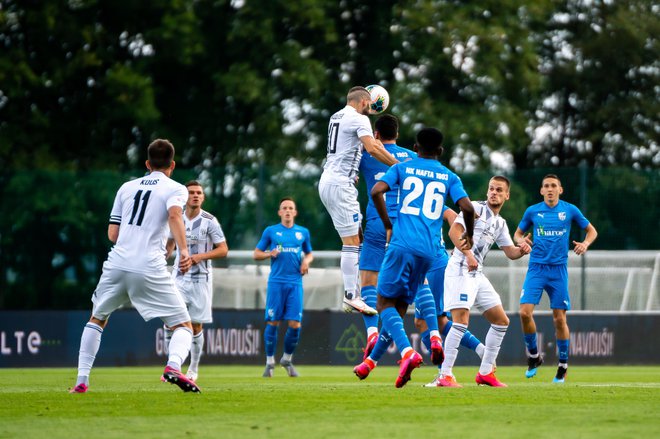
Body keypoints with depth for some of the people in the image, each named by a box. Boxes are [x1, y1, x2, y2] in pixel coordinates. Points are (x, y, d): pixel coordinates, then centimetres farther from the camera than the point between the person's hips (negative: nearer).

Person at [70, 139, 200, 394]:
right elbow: (175, 214, -16)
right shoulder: (175, 189, 7)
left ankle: (82, 380, 16)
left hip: (117, 264, 4)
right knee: (183, 325, 2)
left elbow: (113, 234, 18)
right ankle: (174, 366, -29)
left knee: (97, 320, 25)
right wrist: (184, 250, -26)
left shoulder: (127, 188, 20)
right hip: (150, 268, -4)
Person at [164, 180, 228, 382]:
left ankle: (193, 369, 17)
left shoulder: (210, 221, -7)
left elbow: (223, 250, -8)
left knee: (196, 326, 1)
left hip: (201, 278, -3)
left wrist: (201, 256, -20)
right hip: (179, 276, 3)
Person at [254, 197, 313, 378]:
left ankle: (287, 359, 14)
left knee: (295, 325, -6)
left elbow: (309, 253, 25)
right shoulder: (271, 231, 7)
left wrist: (306, 261, 3)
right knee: (272, 323, -5)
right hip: (276, 282, -2)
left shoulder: (303, 232, 13)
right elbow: (256, 253, 11)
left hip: (295, 283, 2)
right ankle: (270, 362, 7)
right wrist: (270, 254, -9)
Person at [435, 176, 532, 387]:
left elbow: (510, 251, 21)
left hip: (477, 274, 9)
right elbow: (454, 231, -13)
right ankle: (445, 376, -20)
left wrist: (522, 250, -2)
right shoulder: (476, 208, -3)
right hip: (460, 269, -9)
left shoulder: (500, 223, 21)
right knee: (461, 320, -20)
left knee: (501, 321, 10)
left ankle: (485, 373, 16)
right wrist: (468, 254, -25)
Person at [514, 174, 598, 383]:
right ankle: (533, 356, 6)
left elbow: (591, 230, 11)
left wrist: (585, 244, -10)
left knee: (559, 318, -1)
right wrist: (521, 241, -7)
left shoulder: (570, 210, 2)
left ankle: (563, 365, 13)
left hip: (558, 269, -1)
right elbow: (517, 234, 16)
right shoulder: (532, 211, 4)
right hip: (536, 268, 1)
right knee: (525, 312, -14)